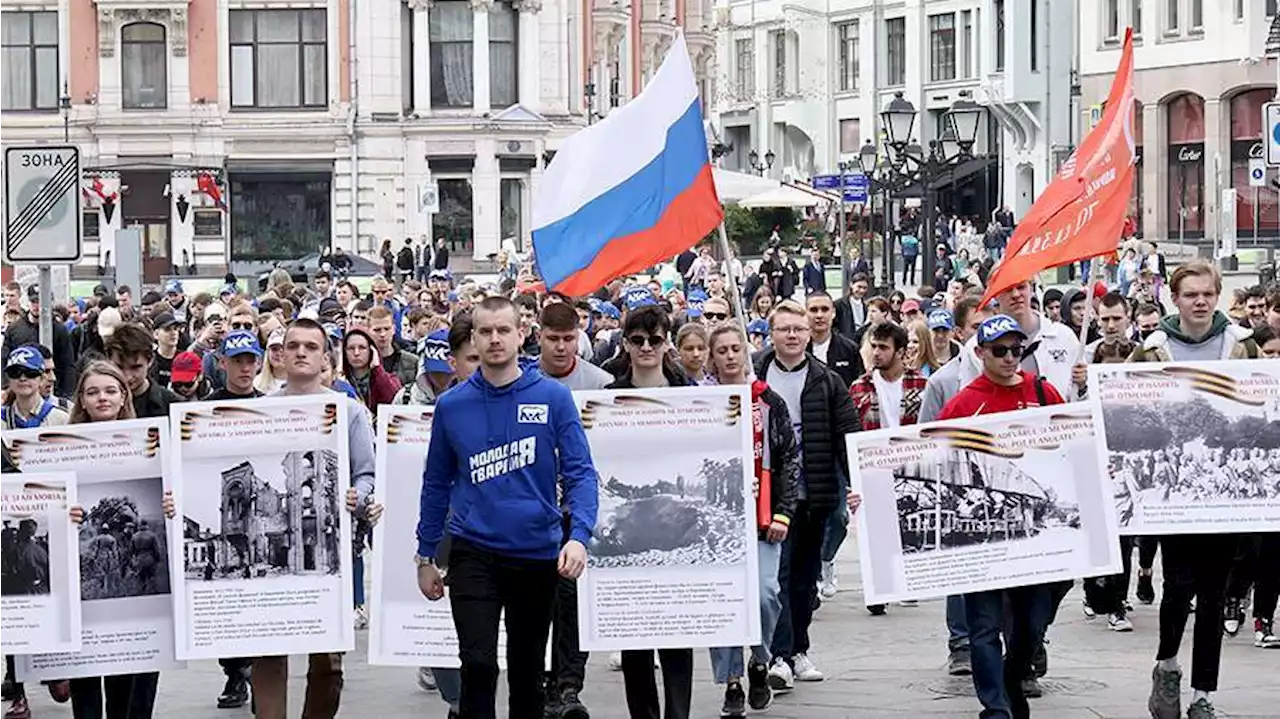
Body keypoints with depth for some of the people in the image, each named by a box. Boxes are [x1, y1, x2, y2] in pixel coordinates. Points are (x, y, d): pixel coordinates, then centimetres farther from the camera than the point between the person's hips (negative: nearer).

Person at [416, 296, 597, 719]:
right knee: (478, 664, -15)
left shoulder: (553, 398, -4)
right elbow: (436, 484, 9)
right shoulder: (451, 406, 1)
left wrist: (579, 536, -22)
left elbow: (580, 473, -7)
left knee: (528, 671, 13)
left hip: (538, 553, 0)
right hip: (474, 553, 0)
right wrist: (426, 557, 10)